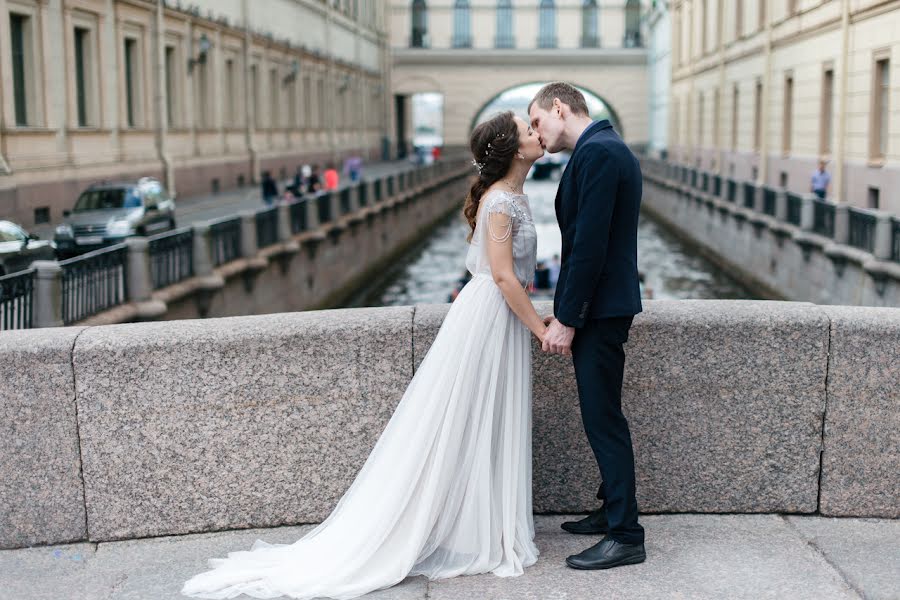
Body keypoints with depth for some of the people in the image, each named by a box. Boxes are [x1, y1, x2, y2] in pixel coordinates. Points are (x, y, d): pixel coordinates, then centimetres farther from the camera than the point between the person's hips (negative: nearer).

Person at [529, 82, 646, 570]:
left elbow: (590, 244, -22)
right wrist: (566, 310, 16)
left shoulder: (596, 152, -17)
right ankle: (613, 510, 31)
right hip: (601, 306, 10)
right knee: (602, 415, 18)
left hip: (600, 310, -10)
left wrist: (567, 319, -19)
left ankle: (625, 536, 5)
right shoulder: (605, 147, 15)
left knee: (603, 418, -4)